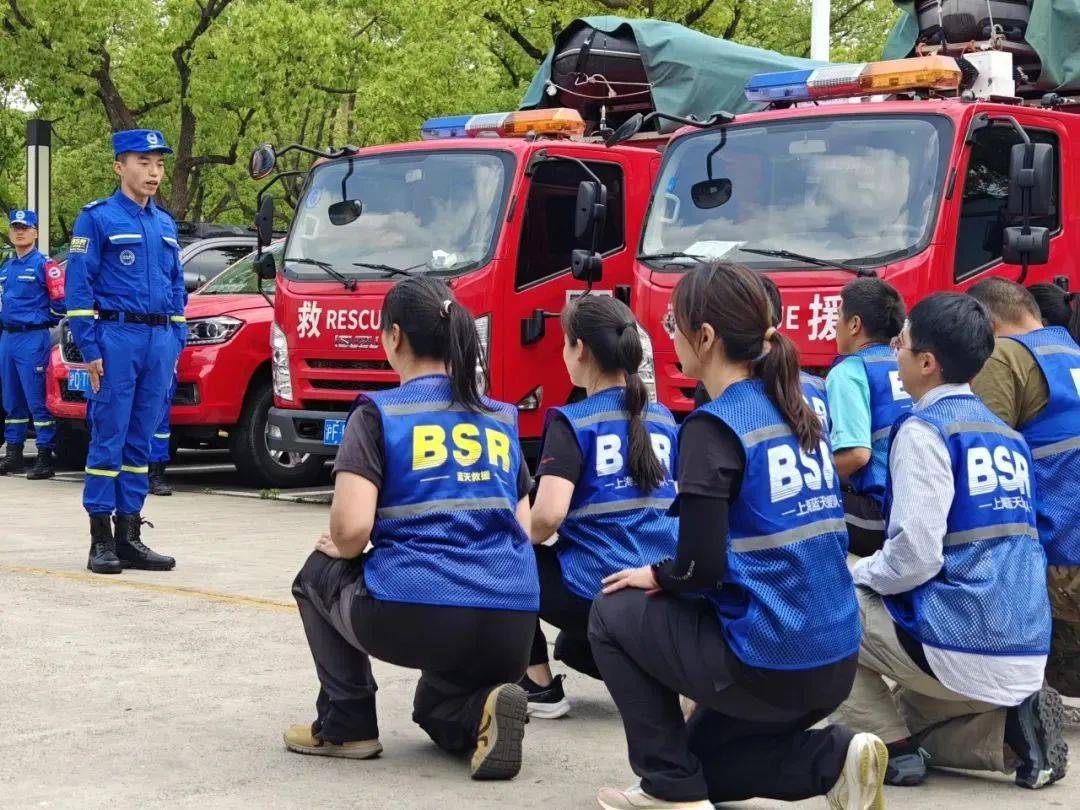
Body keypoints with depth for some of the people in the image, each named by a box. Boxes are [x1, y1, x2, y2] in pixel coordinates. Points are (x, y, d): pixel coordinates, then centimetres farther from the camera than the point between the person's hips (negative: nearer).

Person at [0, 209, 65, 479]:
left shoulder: (44, 265, -5)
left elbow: (61, 301, -9)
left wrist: (42, 320, -3)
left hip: (33, 339, -8)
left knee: (37, 400, -9)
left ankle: (45, 457, -8)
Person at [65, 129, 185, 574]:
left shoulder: (165, 223, 17)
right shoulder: (98, 217, -2)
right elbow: (78, 286, -6)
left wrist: (175, 343, 13)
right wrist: (89, 349, -12)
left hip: (160, 340, 6)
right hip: (116, 337, -6)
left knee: (140, 441, 7)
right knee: (108, 438, -5)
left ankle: (129, 537, 12)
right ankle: (101, 541, -1)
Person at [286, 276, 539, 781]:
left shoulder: (380, 414, 0)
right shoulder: (502, 418, 17)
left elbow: (351, 528, -10)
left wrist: (339, 549, 12)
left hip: (414, 620, -5)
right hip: (512, 632, 5)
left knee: (319, 574, 28)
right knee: (437, 710, 36)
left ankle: (347, 722, 21)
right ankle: (480, 709, 2)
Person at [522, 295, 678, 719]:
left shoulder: (572, 422, -9)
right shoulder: (663, 419, 10)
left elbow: (548, 515, -21)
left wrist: (522, 540, 1)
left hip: (597, 594, -7)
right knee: (574, 646, 36)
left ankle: (541, 688, 14)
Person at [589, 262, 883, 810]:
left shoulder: (714, 426, -14)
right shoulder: (797, 409, 10)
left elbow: (701, 564, -18)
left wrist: (658, 576, 4)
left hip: (767, 664, -8)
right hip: (835, 662, 8)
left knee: (613, 615, 14)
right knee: (702, 757, 28)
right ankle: (834, 759, 6)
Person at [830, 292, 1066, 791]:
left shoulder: (923, 430, -10)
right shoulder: (1007, 436, 15)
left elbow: (915, 556, -18)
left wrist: (850, 576, 1)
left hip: (962, 650, -8)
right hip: (1027, 653, 8)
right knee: (908, 715, 29)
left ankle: (893, 749, -1)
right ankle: (1011, 721, 5)